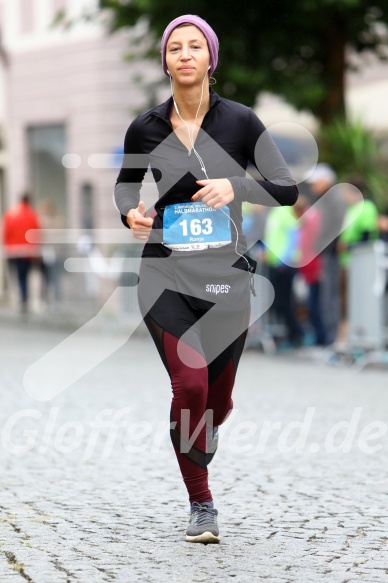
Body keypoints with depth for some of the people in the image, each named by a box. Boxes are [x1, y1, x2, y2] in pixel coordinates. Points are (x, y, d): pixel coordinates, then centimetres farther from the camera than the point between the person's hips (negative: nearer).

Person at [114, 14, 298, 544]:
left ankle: (198, 445, 47)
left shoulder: (239, 122, -4)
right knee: (190, 387, -18)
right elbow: (125, 183, 18)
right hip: (166, 272, -1)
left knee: (218, 400, 9)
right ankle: (201, 506, -2)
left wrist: (235, 186, -20)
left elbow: (288, 189, -4)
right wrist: (130, 212, -4)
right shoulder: (146, 128, -1)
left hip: (226, 276, 1)